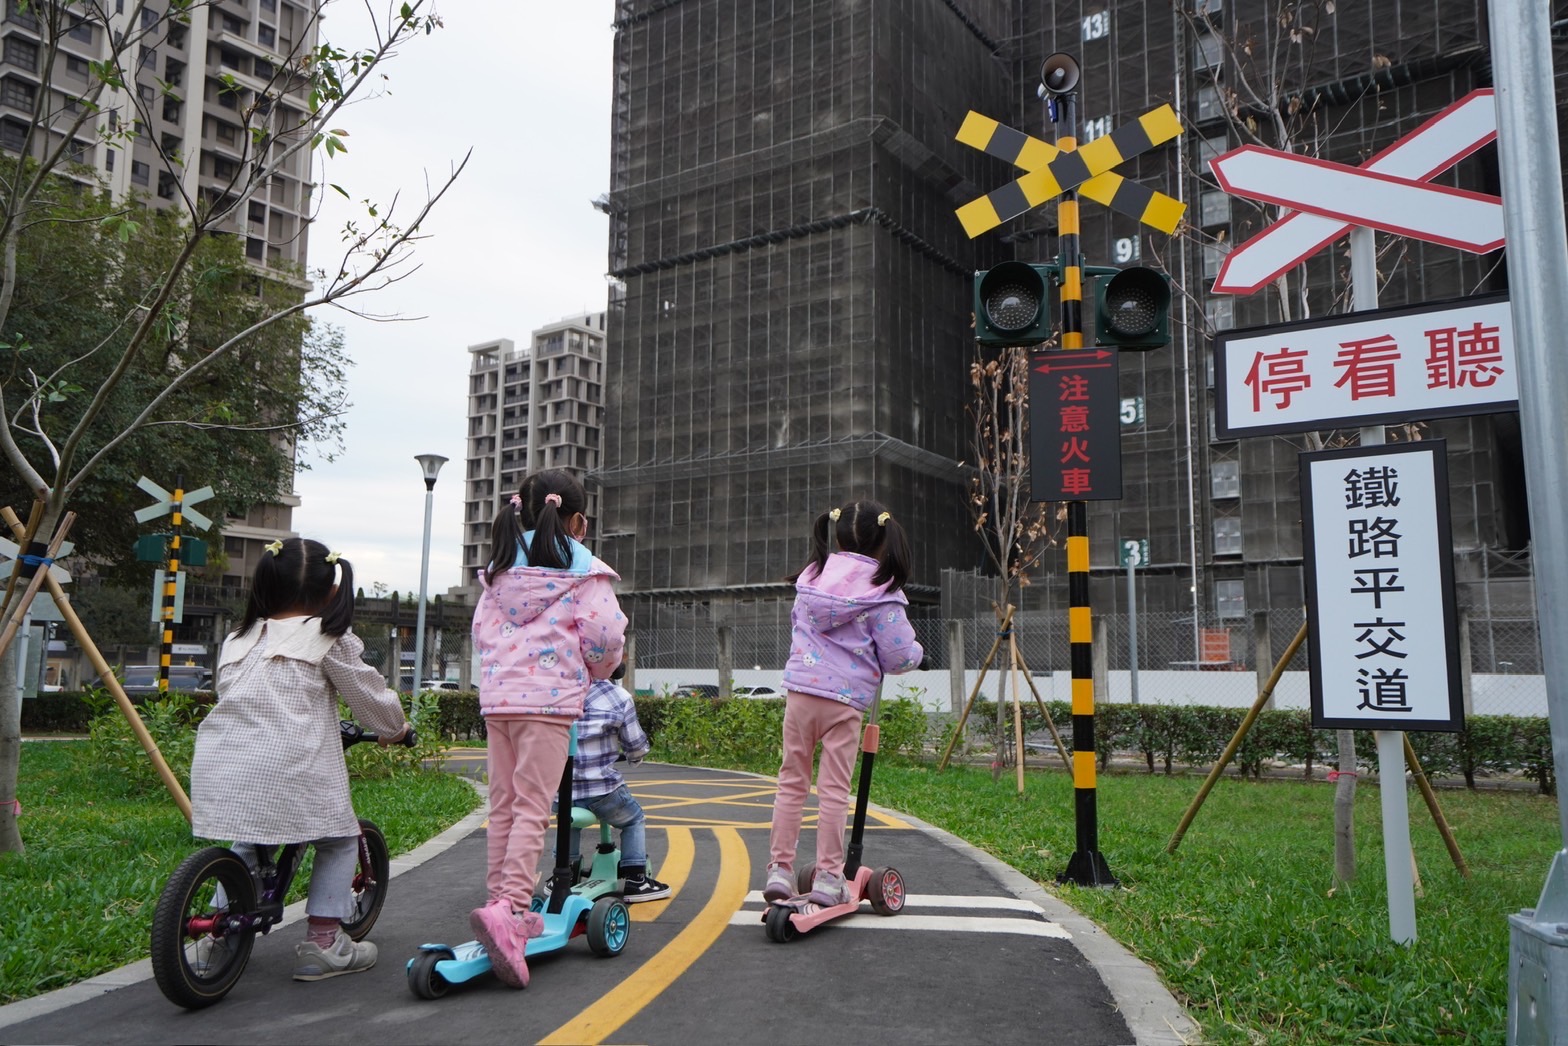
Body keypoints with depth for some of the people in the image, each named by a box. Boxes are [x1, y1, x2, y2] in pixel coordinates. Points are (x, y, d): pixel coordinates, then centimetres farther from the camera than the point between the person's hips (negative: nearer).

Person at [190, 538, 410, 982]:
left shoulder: (237, 640, 19)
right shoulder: (328, 639, 3)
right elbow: (370, 695, 9)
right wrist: (396, 728, 29)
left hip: (220, 769, 6)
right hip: (288, 770, -6)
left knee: (247, 843, 31)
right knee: (339, 840, 13)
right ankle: (322, 941, 9)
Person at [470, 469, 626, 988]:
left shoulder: (501, 567, 17)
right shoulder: (583, 569, 0)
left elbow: (481, 630, 17)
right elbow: (605, 634, -7)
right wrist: (599, 671, 12)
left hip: (497, 695, 6)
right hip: (550, 697, -6)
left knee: (503, 805, 12)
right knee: (533, 808, -9)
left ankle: (501, 903, 18)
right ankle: (508, 909, -22)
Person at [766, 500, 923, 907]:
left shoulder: (812, 577, 9)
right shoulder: (881, 590, -6)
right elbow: (897, 656, -6)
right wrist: (916, 651, 15)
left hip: (799, 689, 4)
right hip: (846, 697, -4)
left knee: (792, 782, 11)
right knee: (834, 789, 4)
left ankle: (779, 869, 13)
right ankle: (828, 877, 10)